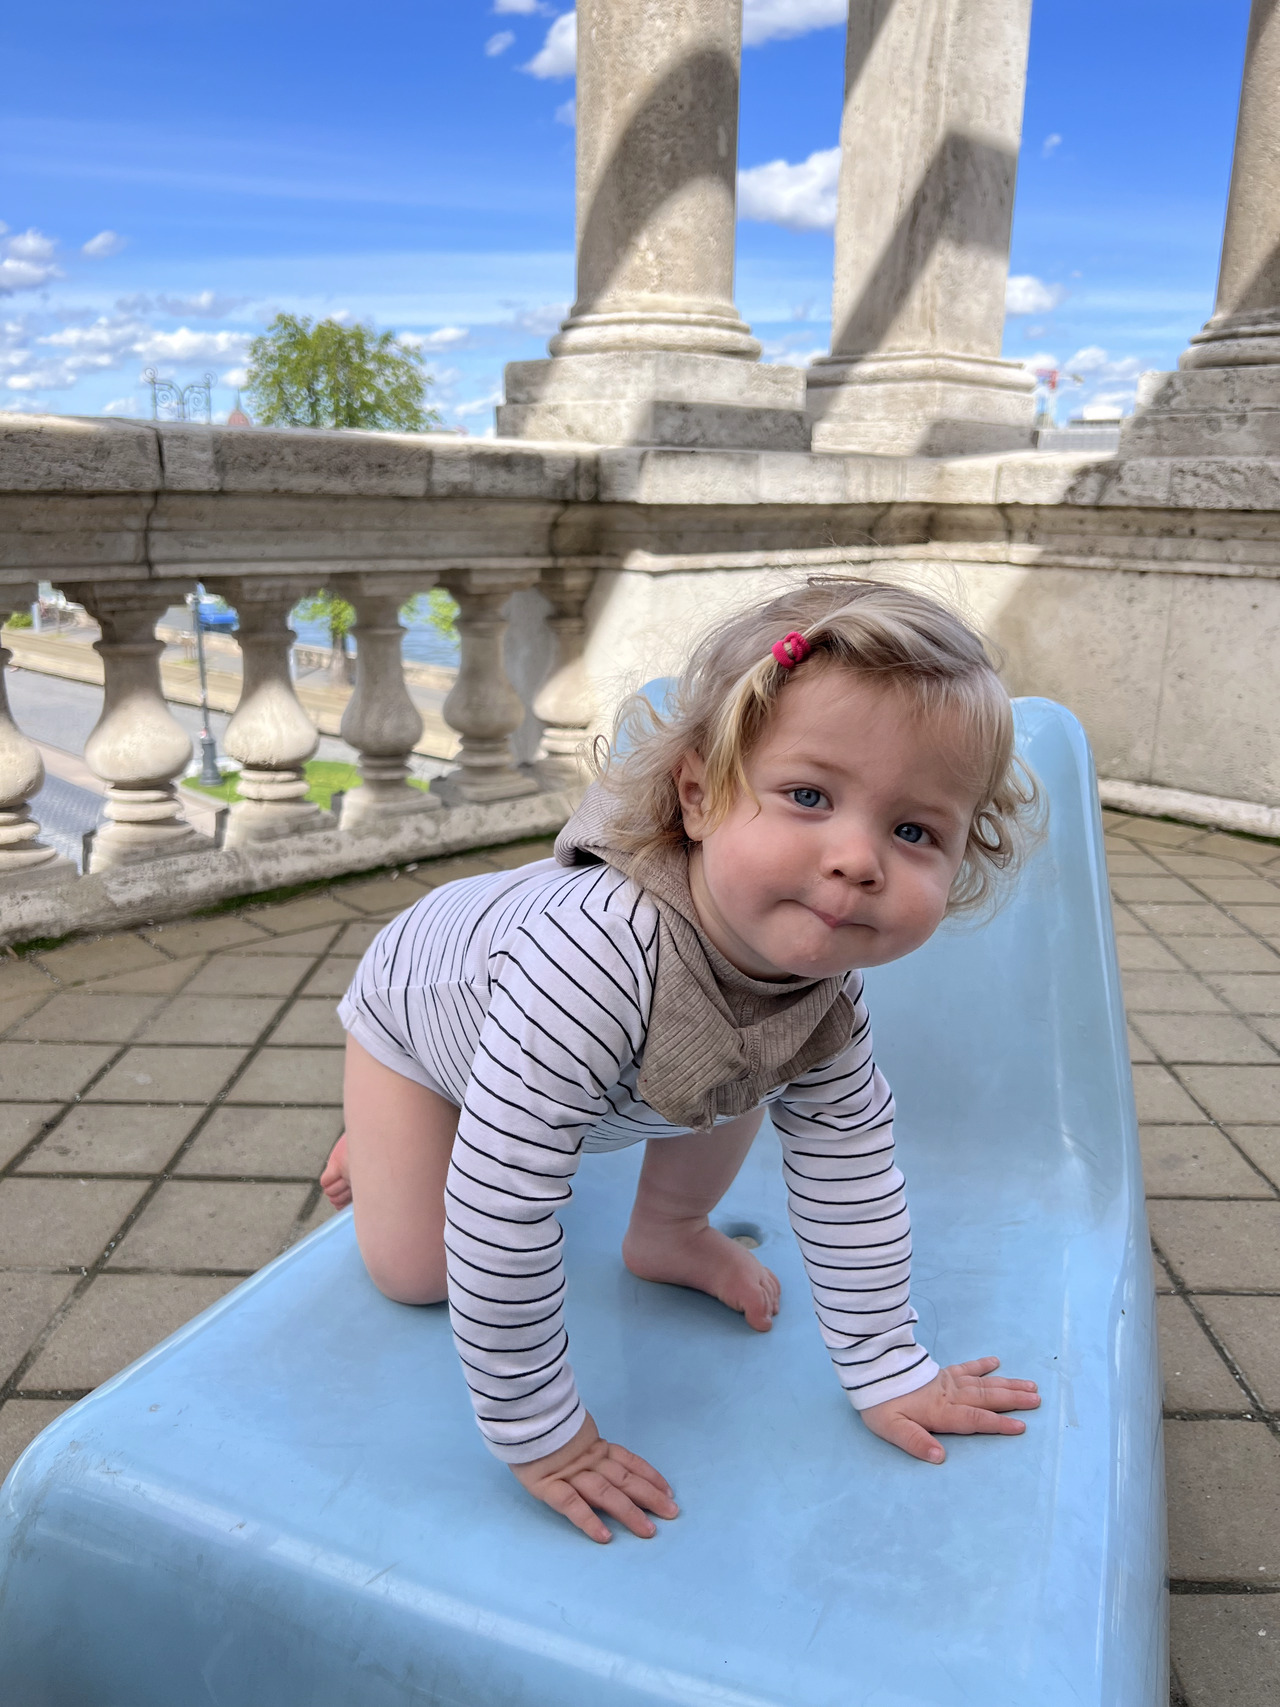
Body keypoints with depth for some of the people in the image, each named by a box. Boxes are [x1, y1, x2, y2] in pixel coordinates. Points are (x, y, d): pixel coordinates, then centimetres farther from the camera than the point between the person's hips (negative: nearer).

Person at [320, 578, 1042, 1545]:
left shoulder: (827, 985, -29)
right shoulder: (595, 958, -51)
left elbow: (851, 1169, -14)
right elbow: (499, 1219, -45)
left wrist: (887, 1370, -11)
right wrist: (537, 1434, -34)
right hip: (427, 999, -4)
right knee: (416, 1273, -4)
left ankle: (668, 1233, 23)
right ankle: (384, 1140, 27)